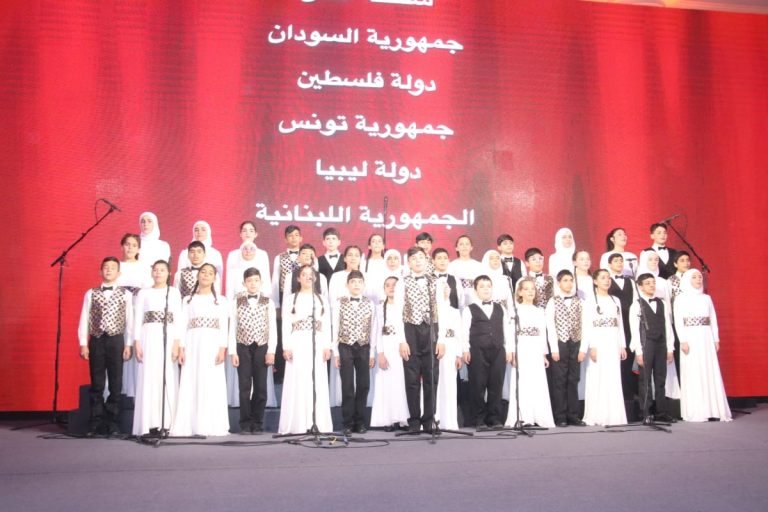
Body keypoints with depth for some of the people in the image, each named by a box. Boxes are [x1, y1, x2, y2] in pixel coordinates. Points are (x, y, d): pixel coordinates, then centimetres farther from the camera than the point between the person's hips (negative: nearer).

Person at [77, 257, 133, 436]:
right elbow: (84, 319, 5)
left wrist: (128, 344, -3)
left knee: (116, 384, 2)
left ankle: (112, 423, 10)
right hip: (96, 340, 1)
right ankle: (96, 423, 11)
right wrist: (83, 344, -2)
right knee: (96, 384, 5)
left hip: (116, 340, 0)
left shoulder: (126, 294, 5)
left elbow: (129, 320, 3)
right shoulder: (91, 293, 7)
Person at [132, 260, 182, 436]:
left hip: (168, 338, 0)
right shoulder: (144, 293, 11)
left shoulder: (174, 292, 10)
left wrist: (177, 343, -6)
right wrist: (137, 343, -3)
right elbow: (138, 319, 7)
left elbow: (178, 319, 4)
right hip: (149, 338, 0)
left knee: (168, 380, -3)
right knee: (149, 379, -3)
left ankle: (167, 423, 0)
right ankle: (149, 424, -1)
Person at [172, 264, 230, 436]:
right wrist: (181, 348, -4)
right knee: (190, 384, -3)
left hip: (213, 345, -1)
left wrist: (222, 349, -8)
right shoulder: (188, 300, 14)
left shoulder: (221, 300, 11)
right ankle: (188, 426, -1)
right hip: (193, 345, 1)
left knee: (213, 385, -5)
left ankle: (211, 426, -2)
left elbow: (224, 327, 3)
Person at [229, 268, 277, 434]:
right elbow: (232, 327, 1)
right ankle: (245, 423, 8)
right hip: (243, 347, 0)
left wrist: (271, 351, -6)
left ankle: (257, 423, 12)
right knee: (244, 386, 0)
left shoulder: (268, 302, 4)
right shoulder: (237, 301, 3)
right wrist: (233, 352, -4)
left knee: (260, 387, 2)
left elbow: (273, 328, 1)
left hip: (261, 348, 0)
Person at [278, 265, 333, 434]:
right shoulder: (291, 298, 9)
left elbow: (327, 324, 10)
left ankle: (318, 423, 3)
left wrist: (327, 346, 0)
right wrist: (286, 347, -9)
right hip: (297, 344, -2)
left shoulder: (321, 299, 16)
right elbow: (286, 324, 1)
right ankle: (298, 424, -1)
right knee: (297, 383, -4)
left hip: (317, 344, 2)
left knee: (318, 383, 0)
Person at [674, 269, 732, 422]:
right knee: (692, 375, -3)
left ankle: (713, 409, 6)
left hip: (707, 340, 4)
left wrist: (716, 339, 5)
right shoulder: (681, 298, 1)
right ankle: (695, 412, -1)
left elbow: (713, 319, 12)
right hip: (690, 339, -4)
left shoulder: (706, 298, 13)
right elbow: (678, 321, -5)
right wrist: (683, 341, -13)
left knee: (711, 373, 2)